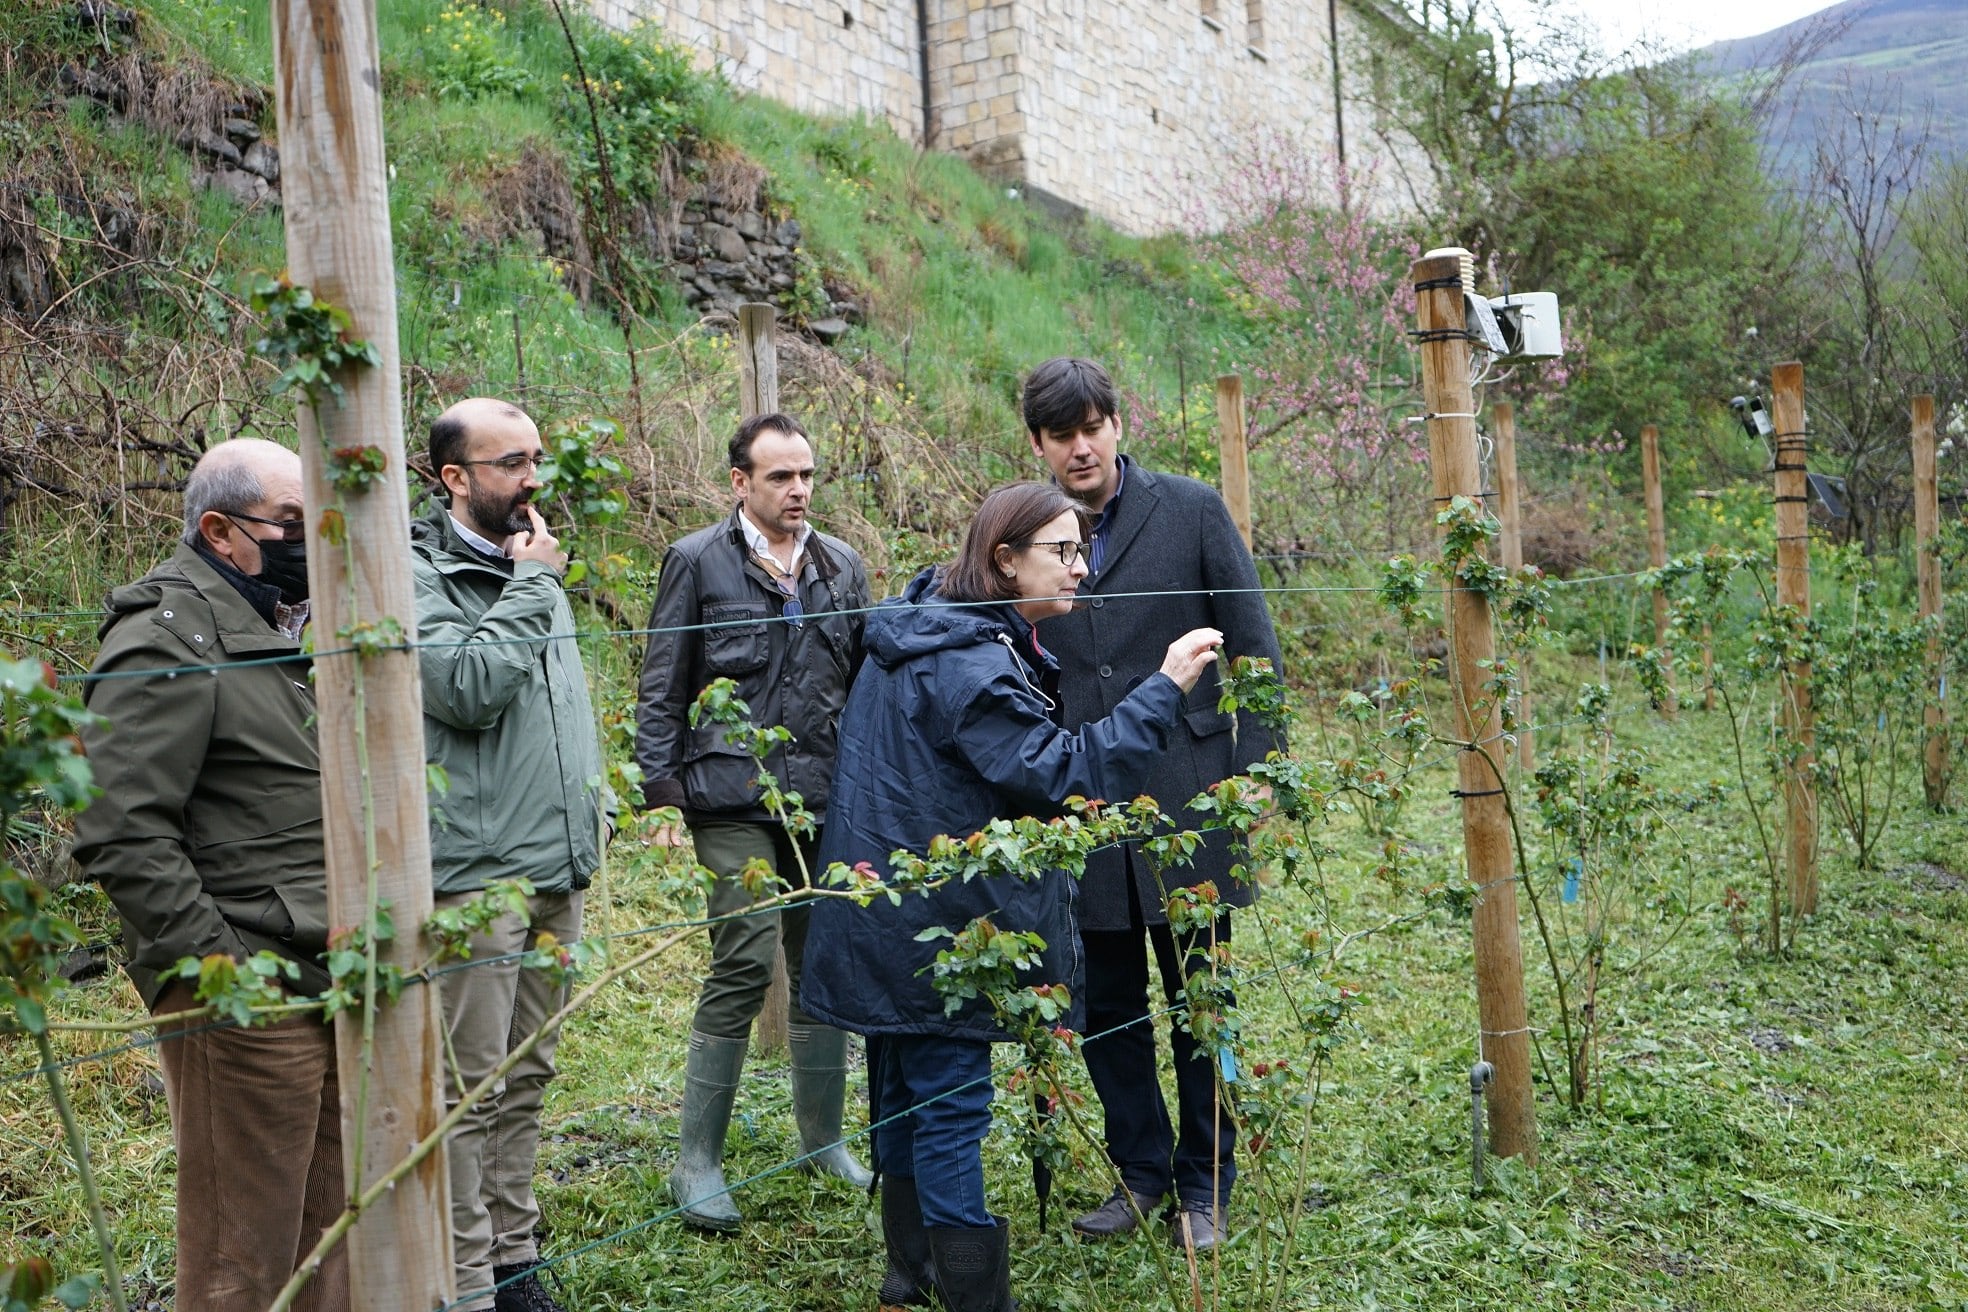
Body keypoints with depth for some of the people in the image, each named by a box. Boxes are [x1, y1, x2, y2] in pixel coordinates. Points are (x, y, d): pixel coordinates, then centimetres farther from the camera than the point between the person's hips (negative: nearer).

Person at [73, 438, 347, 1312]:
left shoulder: (289, 630, 17)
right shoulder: (167, 645, -13)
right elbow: (119, 833, -20)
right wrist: (215, 964, -20)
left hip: (332, 984, 9)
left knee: (331, 1223, 18)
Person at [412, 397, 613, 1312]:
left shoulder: (532, 566, 16)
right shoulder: (416, 576, -10)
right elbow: (468, 688, -25)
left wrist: (594, 796, 19)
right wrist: (530, 585, -16)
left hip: (557, 866, 8)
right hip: (473, 870, -8)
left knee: (526, 1075, 16)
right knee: (468, 1087, -2)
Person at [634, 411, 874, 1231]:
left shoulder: (842, 565, 14)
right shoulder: (697, 561, 1)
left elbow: (865, 678, 19)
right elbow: (662, 688, 1)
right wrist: (661, 787, -6)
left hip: (828, 796, 5)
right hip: (734, 797, -5)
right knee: (745, 961, -11)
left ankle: (822, 1139, 26)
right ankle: (697, 1162, 2)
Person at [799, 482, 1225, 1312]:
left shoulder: (929, 630, 11)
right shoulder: (965, 662, -22)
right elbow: (1060, 773, -25)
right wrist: (1164, 688, -24)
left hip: (892, 922, 10)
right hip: (935, 926, -10)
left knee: (907, 1093, 18)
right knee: (951, 1105, -3)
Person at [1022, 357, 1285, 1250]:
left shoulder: (1192, 510, -2)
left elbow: (1254, 653, 0)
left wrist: (1256, 774, -5)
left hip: (1187, 806, -2)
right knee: (1106, 1008, 12)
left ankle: (1205, 1190, 25)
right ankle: (1141, 1173, 31)